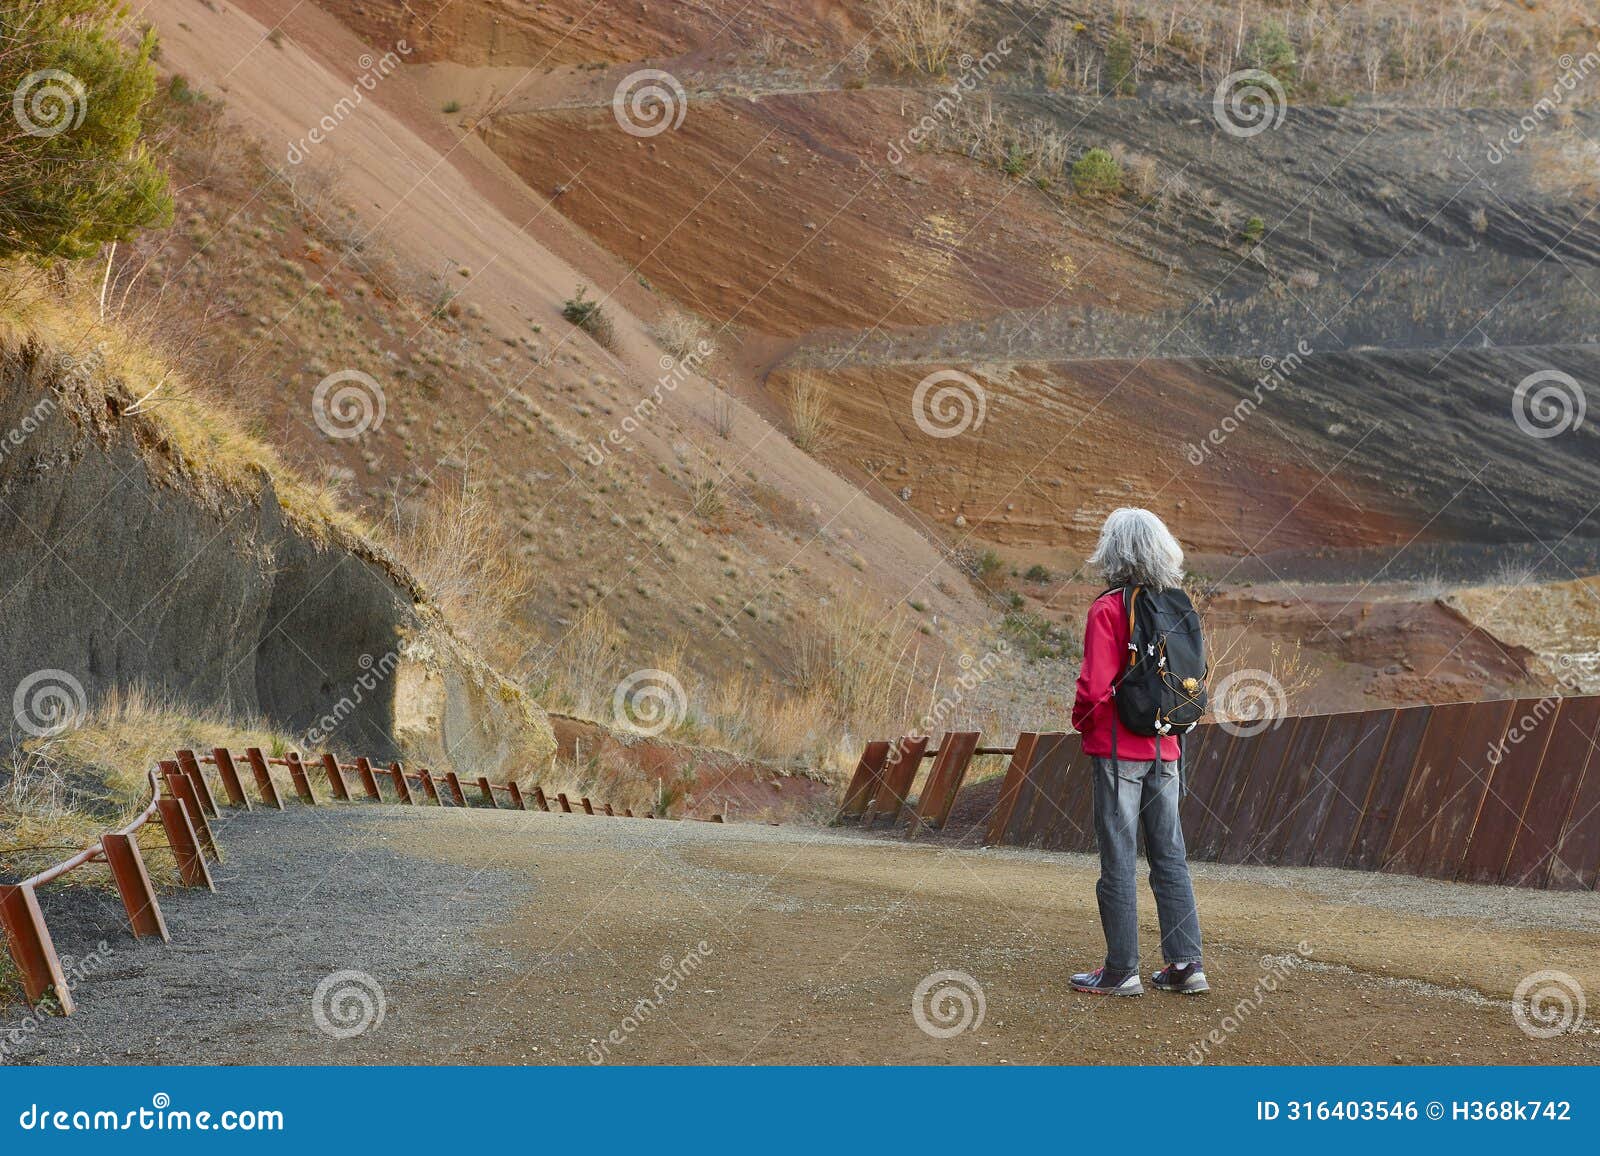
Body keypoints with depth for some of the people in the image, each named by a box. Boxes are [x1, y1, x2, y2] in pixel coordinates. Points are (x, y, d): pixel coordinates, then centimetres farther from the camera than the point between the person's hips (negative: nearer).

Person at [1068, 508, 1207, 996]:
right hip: (1164, 748, 6)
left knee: (1118, 860, 1)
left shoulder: (1108, 610, -14)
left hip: (1117, 749, -6)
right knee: (1170, 857, 11)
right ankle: (1186, 964, 12)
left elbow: (1094, 685, -19)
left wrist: (1081, 719, -1)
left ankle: (1122, 970, 4)